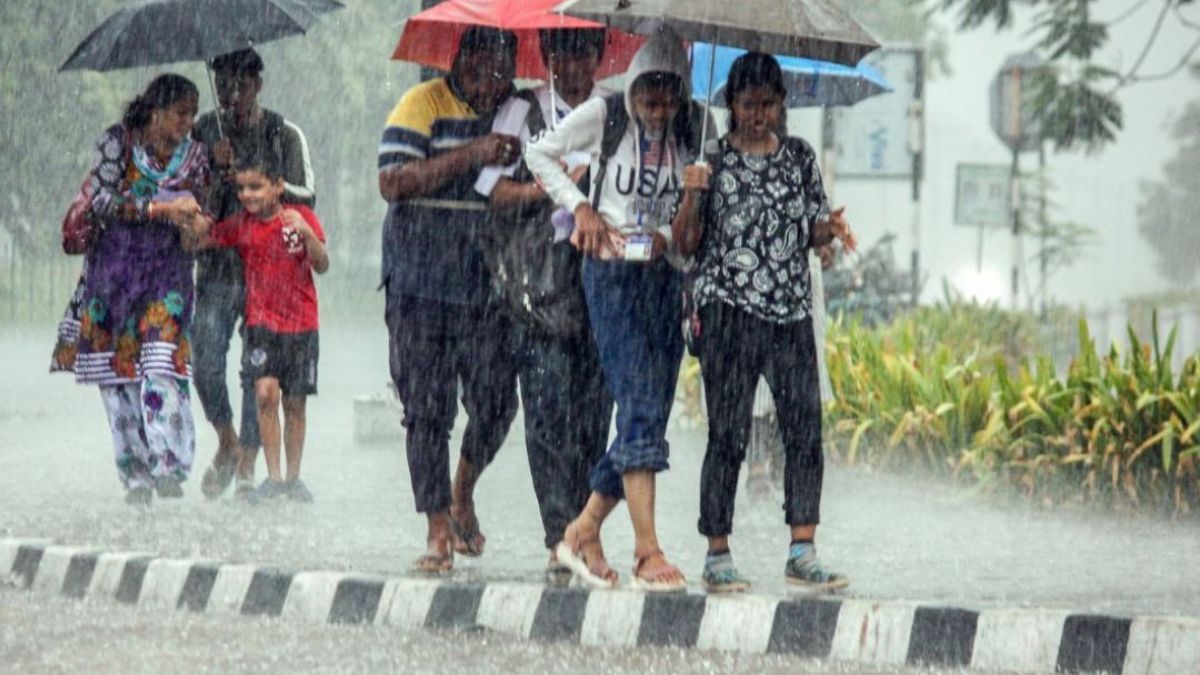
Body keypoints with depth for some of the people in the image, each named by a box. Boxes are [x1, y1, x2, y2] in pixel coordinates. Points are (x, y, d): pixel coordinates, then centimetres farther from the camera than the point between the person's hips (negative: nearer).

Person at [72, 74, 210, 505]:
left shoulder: (194, 155, 7)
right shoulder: (118, 142, -1)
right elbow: (101, 200, -10)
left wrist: (192, 219, -7)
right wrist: (159, 208, -16)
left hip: (168, 268, 1)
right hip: (114, 267, -1)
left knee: (162, 365, -16)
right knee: (117, 372, -2)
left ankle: (167, 468, -20)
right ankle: (135, 475, 3)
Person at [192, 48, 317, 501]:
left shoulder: (285, 135, 4)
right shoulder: (204, 131, 9)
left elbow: (307, 198, -4)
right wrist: (214, 165, -12)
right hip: (217, 264, 1)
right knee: (206, 357, -11)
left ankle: (248, 463, 4)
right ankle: (227, 442, 13)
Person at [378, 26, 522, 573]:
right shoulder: (424, 105, -2)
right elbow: (392, 181, -13)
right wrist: (472, 155, -20)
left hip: (491, 285, 3)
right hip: (422, 283, -3)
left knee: (495, 405, -1)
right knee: (427, 410, -2)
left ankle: (463, 495, 26)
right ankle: (438, 531, 6)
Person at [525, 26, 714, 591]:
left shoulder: (693, 130, 7)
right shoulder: (603, 116, -2)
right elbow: (540, 153, 9)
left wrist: (673, 235, 2)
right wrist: (580, 206, -1)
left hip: (666, 275, 5)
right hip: (612, 271, -5)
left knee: (649, 417, 4)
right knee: (639, 408, -15)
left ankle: (582, 533, 18)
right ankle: (647, 550, -19)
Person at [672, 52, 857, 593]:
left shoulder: (800, 157, 12)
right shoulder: (711, 159, 2)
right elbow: (686, 242, 2)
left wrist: (830, 228, -4)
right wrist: (692, 195, -16)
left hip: (791, 310, 4)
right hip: (728, 310, -4)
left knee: (805, 427, -4)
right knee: (728, 434, -5)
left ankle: (802, 554, -2)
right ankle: (717, 556, 0)